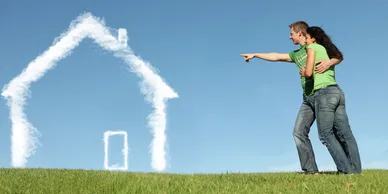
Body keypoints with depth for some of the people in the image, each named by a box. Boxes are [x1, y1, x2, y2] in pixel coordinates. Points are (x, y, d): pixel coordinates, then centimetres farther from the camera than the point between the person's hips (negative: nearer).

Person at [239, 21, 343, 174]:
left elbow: (338, 56, -4)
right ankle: (310, 170, -8)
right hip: (308, 98, 7)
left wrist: (329, 63, -26)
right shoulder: (297, 54, 23)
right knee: (299, 132, -6)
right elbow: (276, 56, 32)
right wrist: (254, 55, 39)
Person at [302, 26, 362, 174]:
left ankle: (345, 168, -12)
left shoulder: (313, 47, 3)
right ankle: (355, 168, -4)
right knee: (344, 133, 2)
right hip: (337, 92, 8)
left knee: (326, 134, -5)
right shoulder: (328, 50, 26)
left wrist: (304, 73, 17)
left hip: (324, 93, -8)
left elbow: (308, 72, -6)